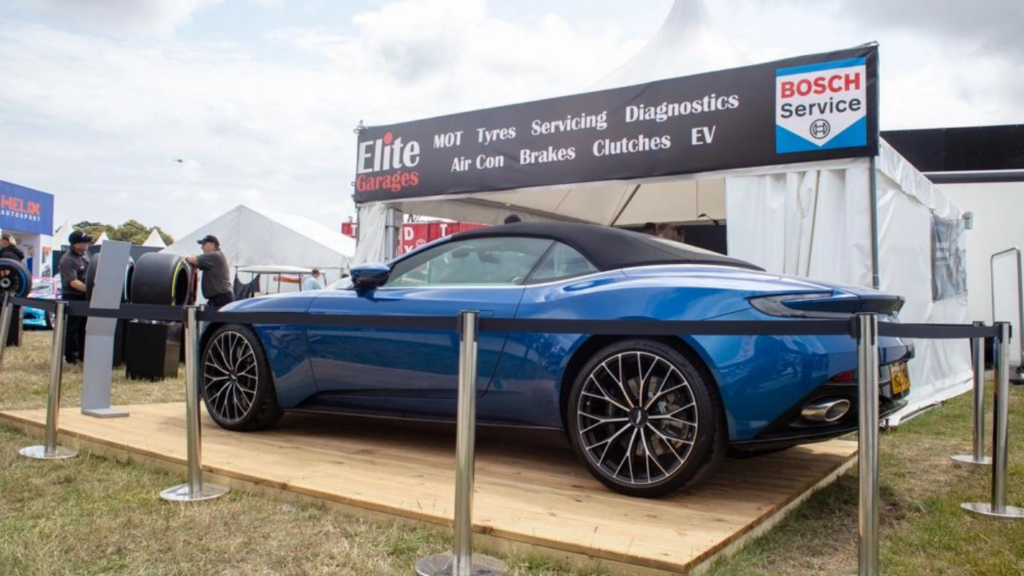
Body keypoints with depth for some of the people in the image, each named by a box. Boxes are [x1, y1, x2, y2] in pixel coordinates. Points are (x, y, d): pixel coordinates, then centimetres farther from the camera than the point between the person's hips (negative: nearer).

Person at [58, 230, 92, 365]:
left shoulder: (85, 253, 4)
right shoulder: (68, 260, -22)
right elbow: (73, 282, -28)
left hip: (85, 296, 8)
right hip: (72, 298, -8)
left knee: (83, 327, 15)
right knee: (72, 328, 0)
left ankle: (82, 354, 24)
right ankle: (71, 357, 6)